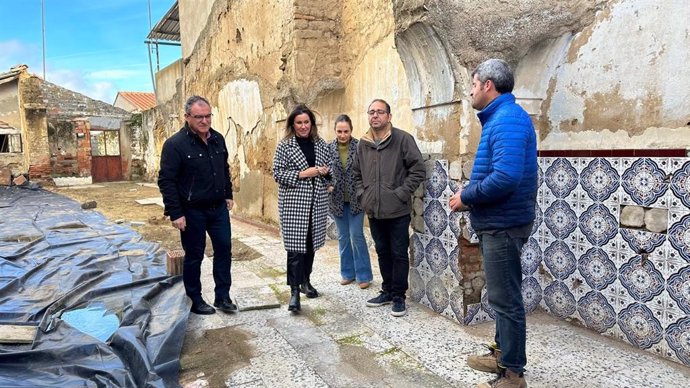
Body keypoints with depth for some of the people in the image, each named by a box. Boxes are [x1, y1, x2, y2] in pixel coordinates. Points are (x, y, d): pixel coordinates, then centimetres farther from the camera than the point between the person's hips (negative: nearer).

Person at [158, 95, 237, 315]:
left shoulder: (218, 139, 4)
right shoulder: (175, 144, -15)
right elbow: (166, 180, -16)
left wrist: (228, 195, 16)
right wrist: (175, 213, -18)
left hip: (218, 208, 6)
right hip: (192, 211, -6)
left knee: (224, 249, 9)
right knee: (194, 256, 7)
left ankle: (222, 297, 23)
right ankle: (195, 301, 23)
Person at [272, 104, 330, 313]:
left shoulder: (321, 144, 10)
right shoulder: (284, 146, -2)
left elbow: (328, 169, 19)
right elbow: (277, 173, -6)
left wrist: (325, 172, -5)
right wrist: (302, 174, -15)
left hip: (316, 203, 4)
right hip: (293, 203, -4)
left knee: (311, 244, 12)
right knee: (295, 247, -7)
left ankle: (305, 281, 30)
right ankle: (294, 290, 0)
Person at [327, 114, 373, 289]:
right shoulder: (329, 148, 0)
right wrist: (327, 185, -9)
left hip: (356, 199, -3)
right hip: (337, 199, 3)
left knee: (356, 235, -1)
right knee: (343, 237, 12)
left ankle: (363, 275, 13)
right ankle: (348, 273, 26)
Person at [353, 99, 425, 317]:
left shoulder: (402, 139, -8)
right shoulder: (363, 144, 10)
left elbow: (418, 170, -10)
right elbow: (356, 173, 20)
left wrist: (401, 193, -13)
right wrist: (362, 195, 7)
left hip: (397, 210, -5)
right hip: (373, 211, 5)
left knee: (399, 254, 4)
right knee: (382, 252, 16)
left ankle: (399, 296, 17)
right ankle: (387, 291, 30)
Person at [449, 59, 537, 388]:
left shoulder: (508, 118, -19)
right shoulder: (498, 118, 13)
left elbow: (506, 177, -31)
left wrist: (467, 196, -18)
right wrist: (469, 194, 5)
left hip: (503, 224, -11)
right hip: (497, 222, 11)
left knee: (505, 298, 0)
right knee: (503, 294, 20)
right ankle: (502, 353, 36)